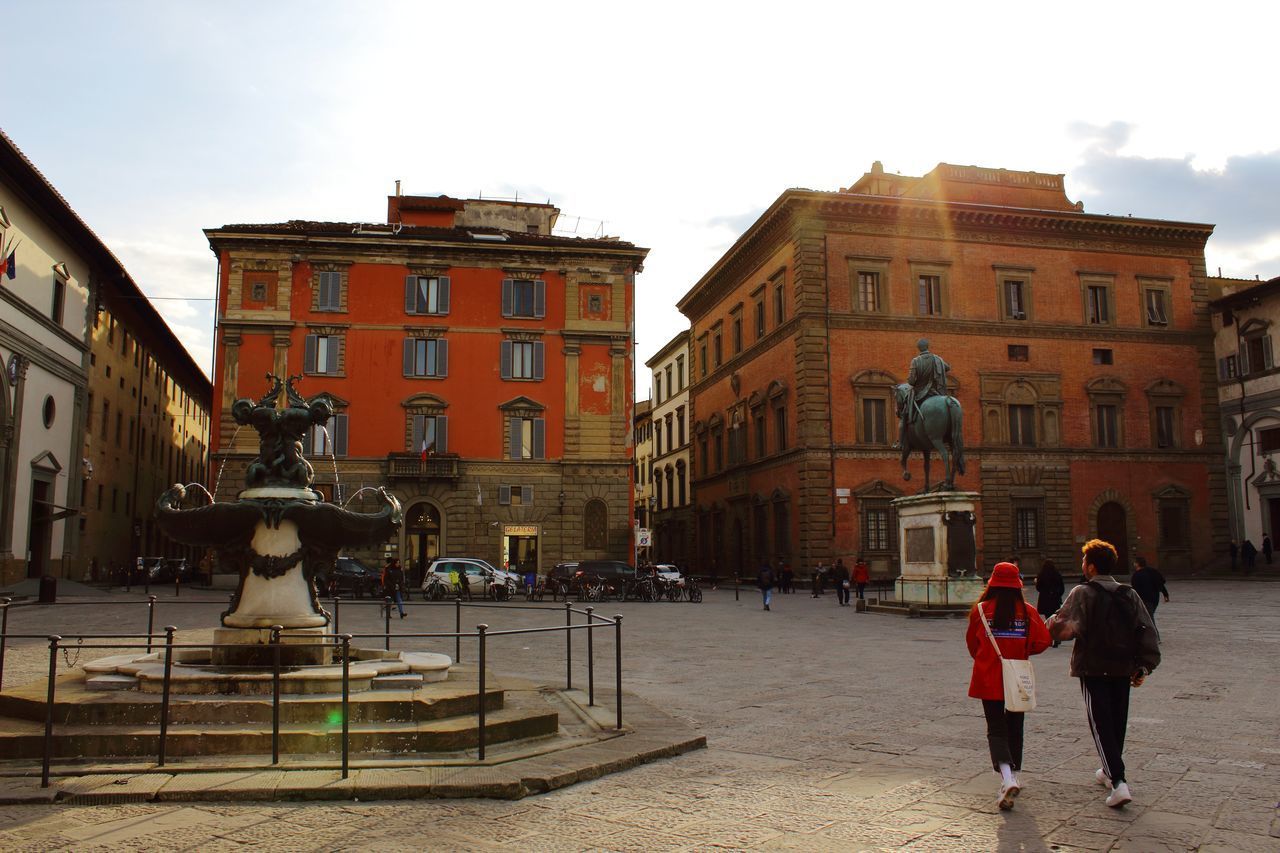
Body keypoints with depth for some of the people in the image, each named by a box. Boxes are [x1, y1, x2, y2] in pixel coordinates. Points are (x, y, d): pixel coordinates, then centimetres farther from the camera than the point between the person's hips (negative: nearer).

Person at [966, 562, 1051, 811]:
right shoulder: (1027, 612, -5)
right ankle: (1013, 777, 27)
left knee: (996, 729, 1)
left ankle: (1007, 776, -20)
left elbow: (972, 643, 2)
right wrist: (1022, 652, 13)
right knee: (1014, 728, 18)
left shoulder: (980, 610, -7)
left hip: (988, 680, -2)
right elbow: (1043, 641, -6)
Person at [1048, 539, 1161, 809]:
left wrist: (1052, 623, 0)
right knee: (1117, 722, 19)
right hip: (1123, 669, 6)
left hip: (1093, 668, -6)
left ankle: (1118, 782, -16)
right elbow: (1149, 632, 3)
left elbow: (1065, 628, -21)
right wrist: (1144, 666, 6)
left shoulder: (1083, 593, -11)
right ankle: (1110, 771, 35)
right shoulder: (1129, 595, 6)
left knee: (1100, 725, -4)